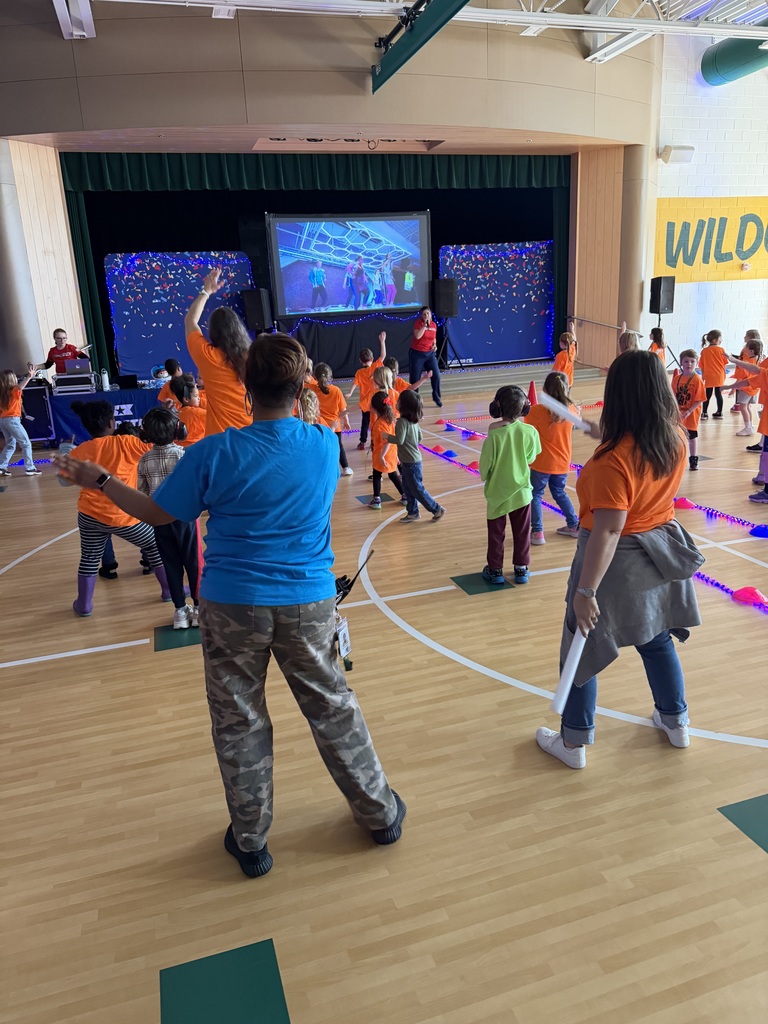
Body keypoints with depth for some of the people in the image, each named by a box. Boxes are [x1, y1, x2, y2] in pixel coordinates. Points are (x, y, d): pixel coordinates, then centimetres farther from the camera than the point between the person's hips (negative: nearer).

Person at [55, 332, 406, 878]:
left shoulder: (215, 453, -15)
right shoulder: (325, 445, -8)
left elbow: (155, 513, -3)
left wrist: (96, 479, 10)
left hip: (233, 605, -2)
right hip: (309, 602, 2)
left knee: (239, 721, 15)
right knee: (334, 708, 17)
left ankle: (250, 841, 31)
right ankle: (380, 814, 33)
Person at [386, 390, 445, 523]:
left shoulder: (402, 421, -22)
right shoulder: (414, 421, 5)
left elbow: (399, 440, -27)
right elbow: (419, 438, 13)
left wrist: (387, 437, -12)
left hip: (410, 463, -9)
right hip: (413, 460, 9)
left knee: (417, 489, 2)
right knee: (408, 489, 17)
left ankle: (437, 509, 12)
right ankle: (412, 513, 26)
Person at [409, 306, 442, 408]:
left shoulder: (433, 325, 4)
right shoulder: (418, 323, -10)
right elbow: (417, 336, -28)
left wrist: (434, 345, 0)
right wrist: (425, 324, -24)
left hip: (430, 353, 4)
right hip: (417, 354, -4)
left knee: (436, 375, -4)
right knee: (415, 378, 1)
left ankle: (437, 398, 14)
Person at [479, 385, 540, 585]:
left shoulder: (494, 434, -22)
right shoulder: (529, 431, -14)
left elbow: (485, 463, -13)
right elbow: (531, 458, 0)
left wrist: (484, 476, 8)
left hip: (497, 490, -2)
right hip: (521, 489, 2)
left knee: (496, 533, 14)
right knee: (522, 532, 17)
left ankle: (495, 570, 24)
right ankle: (521, 569, 27)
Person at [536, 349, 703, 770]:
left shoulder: (614, 458, -28)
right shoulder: (676, 438, -6)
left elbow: (608, 531, -29)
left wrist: (586, 591, -26)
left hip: (618, 561, -7)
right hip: (662, 551, 7)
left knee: (582, 651, 10)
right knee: (657, 640, 26)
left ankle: (573, 743, 25)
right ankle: (675, 722, 45)